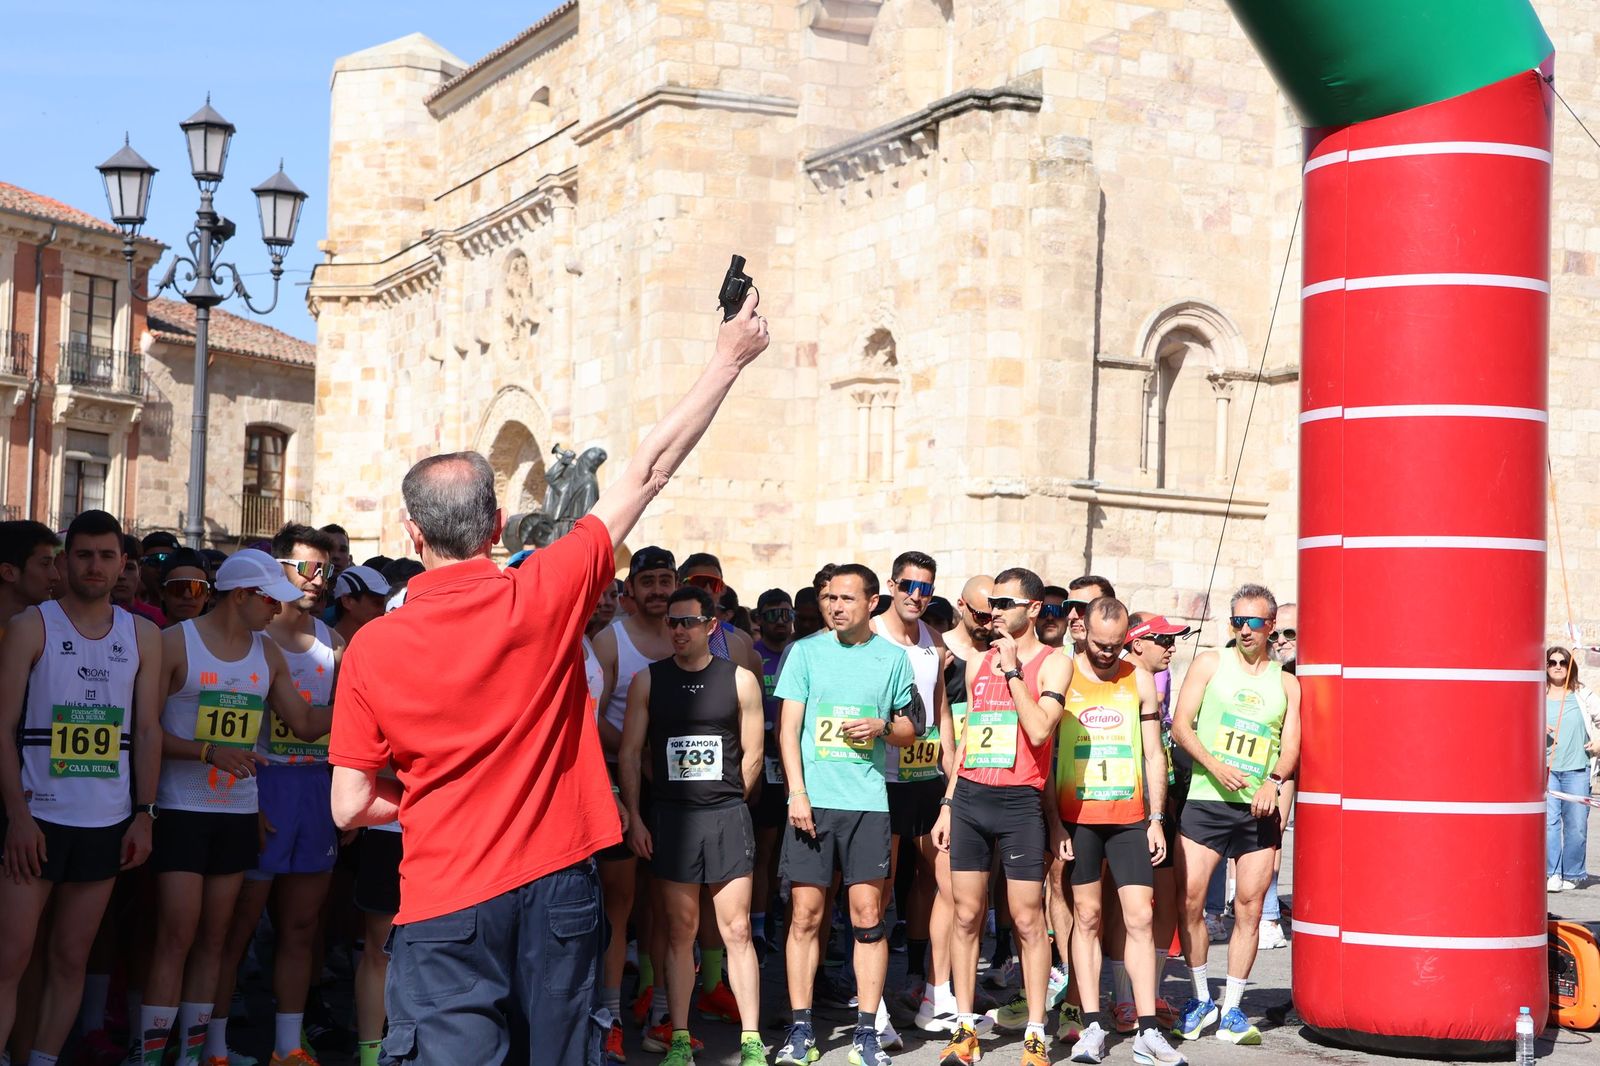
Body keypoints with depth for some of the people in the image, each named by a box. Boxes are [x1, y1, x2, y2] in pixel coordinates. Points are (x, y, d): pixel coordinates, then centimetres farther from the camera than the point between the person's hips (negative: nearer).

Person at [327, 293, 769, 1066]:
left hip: (445, 907, -2)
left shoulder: (372, 649, -7)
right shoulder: (544, 595, -8)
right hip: (556, 884, 2)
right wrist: (728, 361, 9)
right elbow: (646, 474, 0)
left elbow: (350, 807, -3)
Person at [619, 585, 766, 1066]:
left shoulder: (740, 680, 2)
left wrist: (724, 804, 7)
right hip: (669, 818, 1)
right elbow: (630, 752, 4)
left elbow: (752, 755, 6)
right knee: (680, 931, 6)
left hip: (727, 818, -1)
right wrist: (635, 817, -2)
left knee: (736, 930, 0)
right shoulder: (648, 680, 5)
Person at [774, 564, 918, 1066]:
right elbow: (789, 728, 3)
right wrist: (796, 792, -6)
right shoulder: (806, 652, 6)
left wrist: (883, 726, -8)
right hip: (813, 799, 0)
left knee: (867, 914, -2)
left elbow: (909, 731, 14)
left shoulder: (892, 658, 8)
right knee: (805, 914, 0)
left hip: (868, 801, 0)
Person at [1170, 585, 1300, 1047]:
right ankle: (1201, 999, 11)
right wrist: (1216, 766, -14)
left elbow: (1291, 745, 5)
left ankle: (1232, 1011, 9)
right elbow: (1180, 726, 0)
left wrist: (1273, 781, -16)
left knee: (1249, 907, 0)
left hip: (1260, 807, 2)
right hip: (1205, 801, -1)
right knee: (1190, 900, -7)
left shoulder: (1286, 683, 13)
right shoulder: (1209, 664, 7)